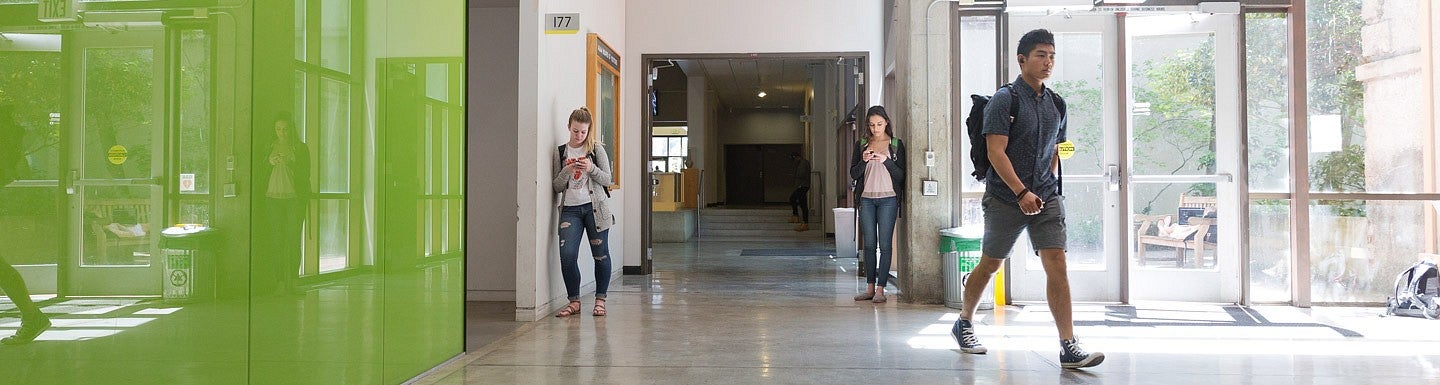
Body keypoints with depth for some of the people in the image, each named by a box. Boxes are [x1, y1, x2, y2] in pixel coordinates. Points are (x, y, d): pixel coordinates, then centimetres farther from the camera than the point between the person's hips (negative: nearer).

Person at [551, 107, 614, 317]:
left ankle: (600, 299, 15)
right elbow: (556, 187, 7)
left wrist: (591, 169, -15)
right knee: (567, 255, -10)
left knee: (600, 254, 2)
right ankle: (574, 301, 4)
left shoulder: (597, 150, 4)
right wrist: (567, 171, -11)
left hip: (595, 207, -1)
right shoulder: (560, 152, 10)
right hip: (570, 209, 1)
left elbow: (607, 179, 2)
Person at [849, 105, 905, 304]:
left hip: (888, 199, -3)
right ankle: (870, 287, 10)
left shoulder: (896, 145, 2)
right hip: (866, 199, 3)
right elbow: (853, 174, 7)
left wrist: (886, 161, -16)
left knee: (885, 244, -5)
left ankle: (880, 289, -4)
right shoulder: (861, 145, 9)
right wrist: (863, 161, -12)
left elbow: (901, 175, -2)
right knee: (869, 244, 5)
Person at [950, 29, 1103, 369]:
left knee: (1057, 265, -8)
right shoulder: (1005, 99, -9)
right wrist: (1022, 192, -22)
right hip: (1005, 198, -4)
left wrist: (1047, 185, 16)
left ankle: (1069, 347, -9)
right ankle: (964, 324, 29)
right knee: (990, 265, 8)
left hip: (1046, 198, 5)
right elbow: (996, 152, -16)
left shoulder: (1055, 103, 10)